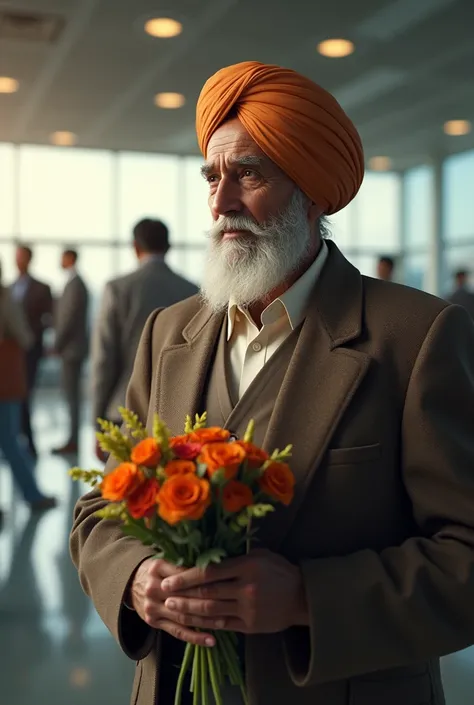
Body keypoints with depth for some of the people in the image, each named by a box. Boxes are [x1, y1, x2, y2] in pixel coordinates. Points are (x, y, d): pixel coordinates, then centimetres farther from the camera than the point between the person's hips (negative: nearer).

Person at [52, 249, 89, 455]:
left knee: (72, 394, -6)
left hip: (71, 348, -9)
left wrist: (57, 345, -13)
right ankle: (72, 439, 16)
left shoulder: (75, 285, -15)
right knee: (71, 394, 11)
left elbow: (69, 319, -18)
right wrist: (59, 345, 14)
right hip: (70, 348, 9)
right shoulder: (74, 283, 15)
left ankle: (73, 441, -3)